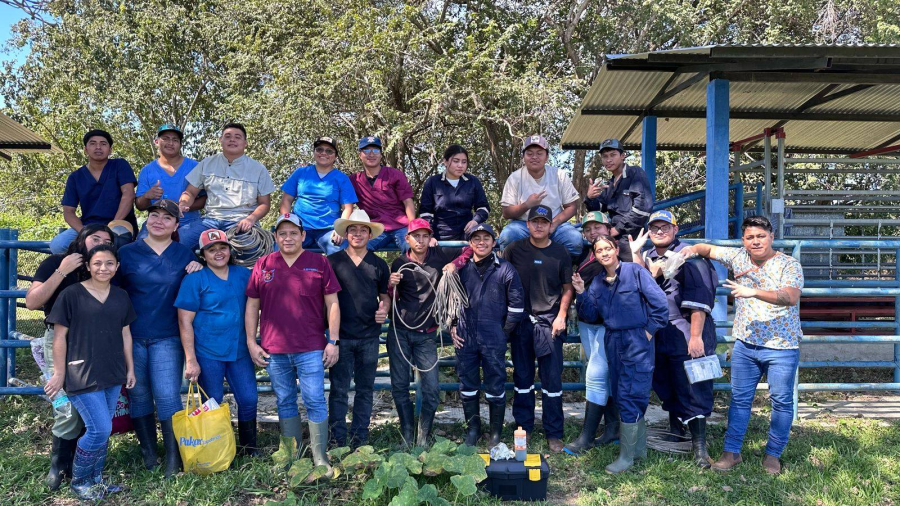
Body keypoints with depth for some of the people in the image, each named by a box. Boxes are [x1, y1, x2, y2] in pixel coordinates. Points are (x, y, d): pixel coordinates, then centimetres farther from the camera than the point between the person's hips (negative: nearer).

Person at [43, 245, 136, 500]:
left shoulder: (121, 296, 8)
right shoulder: (71, 294, -8)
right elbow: (60, 336, -6)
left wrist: (130, 368, 14)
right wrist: (59, 372, -6)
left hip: (113, 375, 5)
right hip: (82, 375, -5)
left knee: (103, 431, 11)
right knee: (99, 430, -8)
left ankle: (96, 479, 27)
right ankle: (79, 482, 14)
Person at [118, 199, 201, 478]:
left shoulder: (184, 254, 6)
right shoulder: (127, 253, 4)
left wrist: (198, 269, -5)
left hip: (167, 337, -1)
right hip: (132, 336, 1)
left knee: (167, 395, -7)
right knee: (139, 395, 9)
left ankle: (173, 458, 2)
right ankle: (148, 454, 23)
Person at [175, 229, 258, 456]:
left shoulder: (243, 274, 6)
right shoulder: (195, 279, -6)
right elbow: (185, 322, -8)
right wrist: (190, 360, -12)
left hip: (239, 350, 4)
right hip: (207, 353, -4)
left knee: (249, 399, 5)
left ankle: (249, 449, 24)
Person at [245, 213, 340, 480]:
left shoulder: (318, 262, 2)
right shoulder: (263, 265, 7)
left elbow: (332, 303, 2)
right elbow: (252, 305, 10)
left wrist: (333, 341, -3)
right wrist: (251, 342, 4)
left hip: (311, 348, -2)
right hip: (274, 350, 3)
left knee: (315, 402, 0)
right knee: (285, 403, 11)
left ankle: (320, 458, 9)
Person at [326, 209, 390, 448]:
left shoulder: (379, 264, 9)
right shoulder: (332, 261, 1)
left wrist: (384, 308, -4)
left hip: (369, 337, 3)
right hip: (341, 336, -2)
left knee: (365, 390, 9)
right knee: (339, 390, 0)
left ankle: (360, 440, 20)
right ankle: (338, 442, 9)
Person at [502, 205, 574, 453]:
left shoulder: (560, 253, 4)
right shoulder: (514, 249, 3)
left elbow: (567, 288, 8)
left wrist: (561, 316, -4)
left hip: (549, 321, -1)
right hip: (521, 320, 1)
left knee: (552, 378, 0)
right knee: (522, 376, 10)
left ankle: (554, 433, 11)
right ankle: (523, 427, 22)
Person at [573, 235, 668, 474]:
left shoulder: (635, 271, -8)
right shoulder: (598, 282, 10)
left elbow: (659, 301, -11)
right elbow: (591, 315, 7)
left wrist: (650, 330, -9)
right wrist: (581, 293, -6)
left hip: (637, 341, -7)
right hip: (613, 342, 7)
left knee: (629, 396, -7)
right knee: (621, 395, 12)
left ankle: (627, 456, 3)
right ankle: (639, 448, 27)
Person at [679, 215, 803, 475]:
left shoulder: (789, 265, -10)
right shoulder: (739, 257, 4)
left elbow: (791, 297, -26)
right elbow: (709, 249, 14)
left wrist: (753, 292, -34)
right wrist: (693, 249, -9)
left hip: (781, 347, -4)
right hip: (745, 344, 4)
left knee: (781, 401, 5)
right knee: (740, 399, 8)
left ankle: (773, 454, 20)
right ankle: (732, 451, 15)